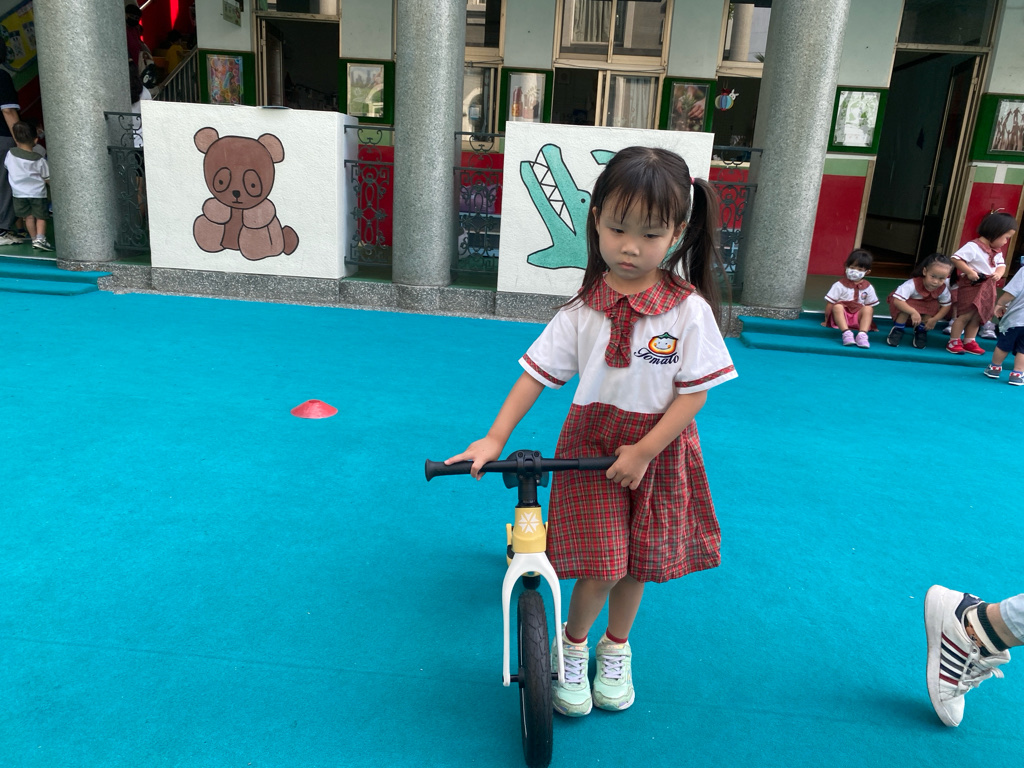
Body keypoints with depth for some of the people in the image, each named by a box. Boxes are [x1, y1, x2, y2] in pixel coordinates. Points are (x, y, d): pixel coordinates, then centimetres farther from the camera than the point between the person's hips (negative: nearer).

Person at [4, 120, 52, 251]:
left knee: (28, 216, 12)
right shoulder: (39, 160, -13)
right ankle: (40, 238, -12)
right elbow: (47, 179, -8)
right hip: (37, 192, -3)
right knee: (40, 216, 4)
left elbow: (6, 165, 16)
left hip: (19, 192, 3)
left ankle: (34, 239, 15)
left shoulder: (11, 154, -3)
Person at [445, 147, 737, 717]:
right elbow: (536, 374, -6)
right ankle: (572, 647, 28)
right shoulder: (583, 310, -9)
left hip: (657, 449, 1)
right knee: (599, 567, -4)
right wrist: (494, 439, -12)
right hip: (590, 444, 0)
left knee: (637, 563, 13)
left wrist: (643, 452, -16)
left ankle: (616, 649, 42)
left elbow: (695, 392, -11)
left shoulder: (689, 310, -13)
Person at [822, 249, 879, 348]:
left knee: (868, 309, -27)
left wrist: (870, 323, 7)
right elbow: (830, 303, -1)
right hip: (842, 316, -2)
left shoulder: (868, 287, 9)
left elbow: (871, 306, 11)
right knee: (837, 306, -32)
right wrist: (826, 321, -2)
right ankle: (846, 333, -49)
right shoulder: (839, 285, 0)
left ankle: (862, 335, -44)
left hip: (858, 316, 2)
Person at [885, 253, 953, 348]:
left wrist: (935, 319, -21)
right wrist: (913, 312, -47)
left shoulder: (943, 289, -20)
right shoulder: (912, 284, -37)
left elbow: (946, 305, -8)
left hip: (926, 311, 5)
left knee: (934, 305, -24)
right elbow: (897, 300, -44)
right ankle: (898, 329, -13)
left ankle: (921, 331, -2)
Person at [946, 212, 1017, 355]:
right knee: (966, 315, -6)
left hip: (987, 289, 8)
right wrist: (969, 272, -27)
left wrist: (999, 273, -6)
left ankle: (969, 342, 21)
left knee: (978, 316, 12)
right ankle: (953, 342, 3)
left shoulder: (996, 251, 10)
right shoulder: (973, 247, -17)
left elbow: (1001, 265, 16)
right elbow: (955, 258, -23)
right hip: (972, 287, -8)